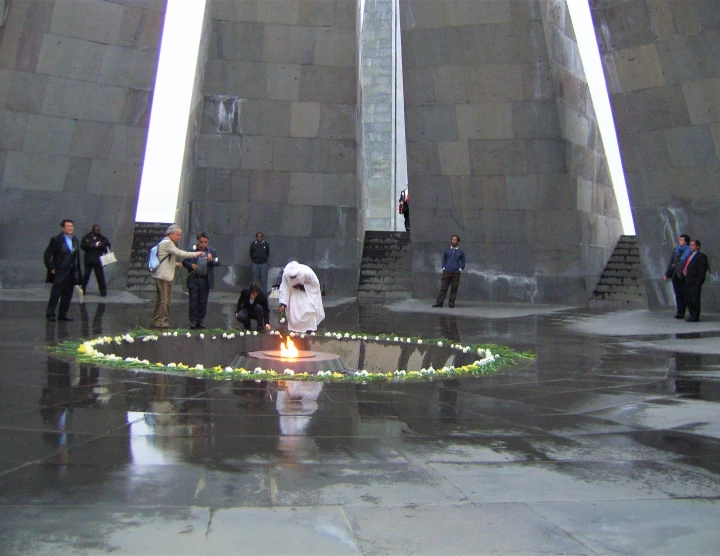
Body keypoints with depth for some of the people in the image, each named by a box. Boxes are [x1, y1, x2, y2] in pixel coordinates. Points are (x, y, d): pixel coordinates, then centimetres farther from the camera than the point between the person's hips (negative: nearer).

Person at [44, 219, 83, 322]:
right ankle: (50, 314, 6)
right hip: (59, 273, -6)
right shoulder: (56, 239, -7)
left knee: (67, 295, 8)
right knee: (55, 294, -2)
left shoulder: (75, 240, 11)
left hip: (71, 273, 6)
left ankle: (63, 314, 16)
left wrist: (78, 271, 11)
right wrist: (51, 269, -11)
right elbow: (47, 255, -7)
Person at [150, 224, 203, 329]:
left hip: (163, 276, 10)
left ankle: (156, 321, 19)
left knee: (161, 299, 13)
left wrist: (175, 264, 14)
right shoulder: (167, 243, -12)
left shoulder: (165, 243, 21)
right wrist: (196, 254, -18)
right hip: (163, 276, -10)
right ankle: (161, 321, -3)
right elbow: (179, 253, -21)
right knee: (165, 299, -7)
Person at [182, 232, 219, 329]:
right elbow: (184, 261, 3)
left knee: (203, 302, 7)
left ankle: (200, 321, 17)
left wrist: (211, 260, -23)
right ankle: (193, 321, 10)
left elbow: (218, 262, -2)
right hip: (193, 279, -2)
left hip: (205, 280, 2)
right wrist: (191, 265, -17)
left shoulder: (212, 251, 6)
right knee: (193, 300, 2)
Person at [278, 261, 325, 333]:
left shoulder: (307, 273, -38)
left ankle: (310, 329, -4)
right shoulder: (285, 275, -30)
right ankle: (293, 329, 1)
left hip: (308, 292, -2)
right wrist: (283, 303, -29)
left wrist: (301, 286, -26)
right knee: (293, 308, -12)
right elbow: (284, 289, -22)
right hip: (295, 292, 2)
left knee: (309, 308, -16)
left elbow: (316, 284, -22)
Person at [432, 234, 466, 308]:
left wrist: (460, 269, 1)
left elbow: (463, 261, 14)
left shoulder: (460, 251, 8)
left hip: (456, 273, 0)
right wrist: (444, 268, 4)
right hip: (446, 272, 0)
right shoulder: (446, 250, 10)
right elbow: (443, 259, 15)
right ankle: (439, 302, -2)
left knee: (454, 289, 1)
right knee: (443, 288, -3)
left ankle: (451, 303, 8)